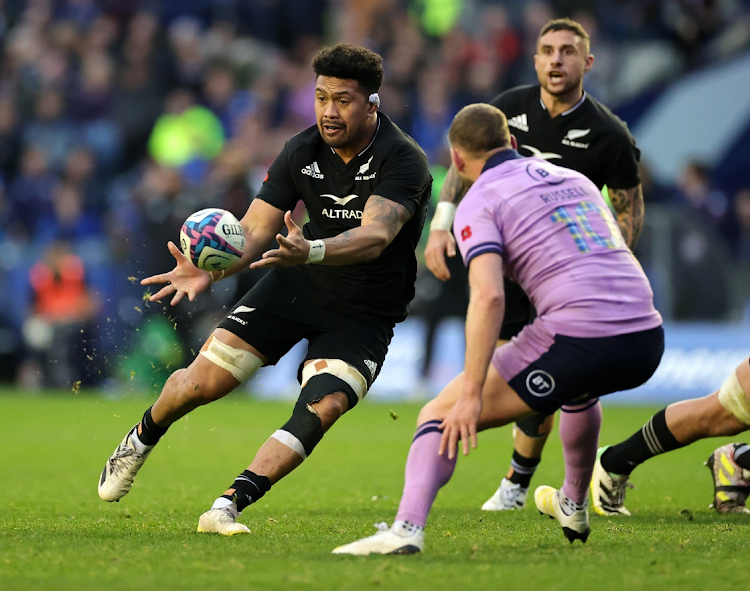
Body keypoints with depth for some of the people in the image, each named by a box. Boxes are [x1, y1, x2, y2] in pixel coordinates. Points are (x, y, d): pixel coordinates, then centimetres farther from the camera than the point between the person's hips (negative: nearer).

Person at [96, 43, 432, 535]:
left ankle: (229, 506, -27)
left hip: (367, 313, -3)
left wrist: (311, 251, -58)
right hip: (297, 284, 3)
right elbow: (254, 232, -11)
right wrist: (209, 271, -32)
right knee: (199, 383, -4)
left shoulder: (404, 161, -24)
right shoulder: (302, 152, -9)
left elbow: (375, 236, -39)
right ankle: (142, 439, 28)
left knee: (322, 408, -28)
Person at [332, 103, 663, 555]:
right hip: (647, 340, 7)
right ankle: (573, 506, 56)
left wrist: (472, 395, -15)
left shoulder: (479, 203, 2)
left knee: (441, 415, 4)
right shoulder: (576, 180, 24)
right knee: (580, 386, 42)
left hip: (580, 342, -7)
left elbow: (489, 297, -13)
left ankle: (406, 529, -16)